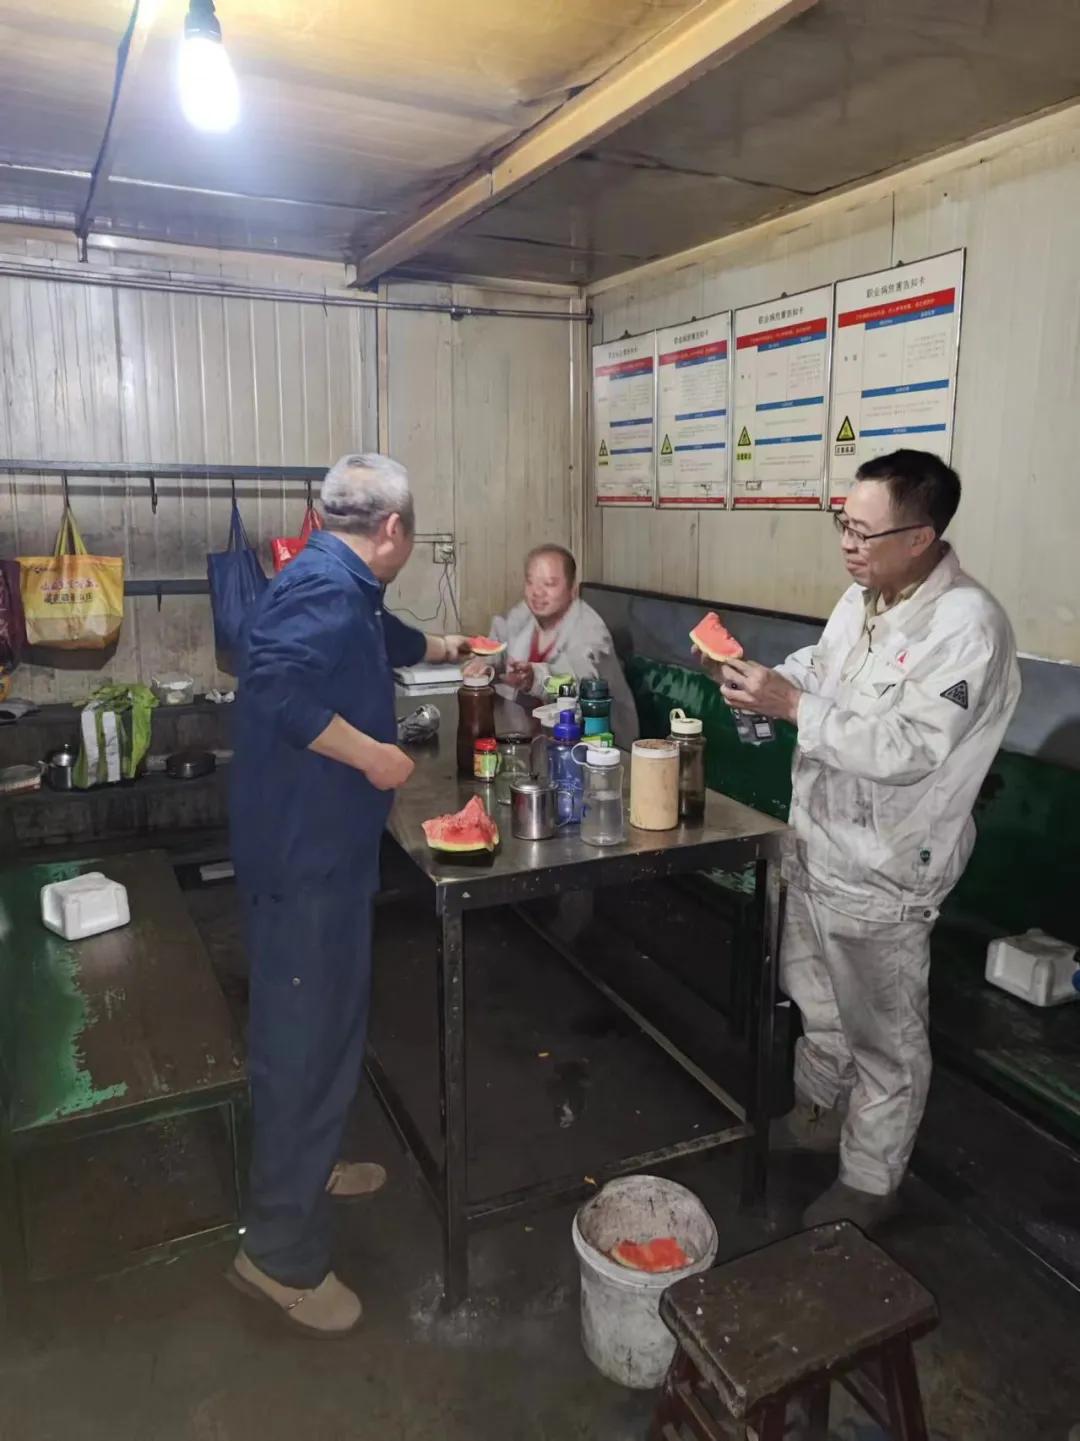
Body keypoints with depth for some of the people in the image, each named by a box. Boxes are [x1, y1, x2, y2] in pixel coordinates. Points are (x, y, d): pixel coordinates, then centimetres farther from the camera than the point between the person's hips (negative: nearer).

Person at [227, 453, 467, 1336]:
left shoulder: (344, 589, 14)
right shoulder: (326, 585, -19)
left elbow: (389, 641, 34)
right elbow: (276, 686, -33)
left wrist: (444, 649, 53)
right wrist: (372, 755, -23)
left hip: (322, 847, 11)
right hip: (306, 853, -11)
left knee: (325, 1023, 22)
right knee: (307, 1039, -1)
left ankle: (307, 1166, 41)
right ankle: (281, 1251, 14)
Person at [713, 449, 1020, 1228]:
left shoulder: (967, 623, -24)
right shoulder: (864, 596, 2)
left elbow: (909, 749, -30)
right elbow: (820, 668, 16)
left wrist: (791, 706, -30)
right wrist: (761, 676, -5)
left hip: (883, 869, -8)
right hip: (821, 844, 9)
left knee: (885, 1034, 11)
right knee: (818, 998, 26)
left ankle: (870, 1182, 31)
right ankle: (818, 1112, 50)